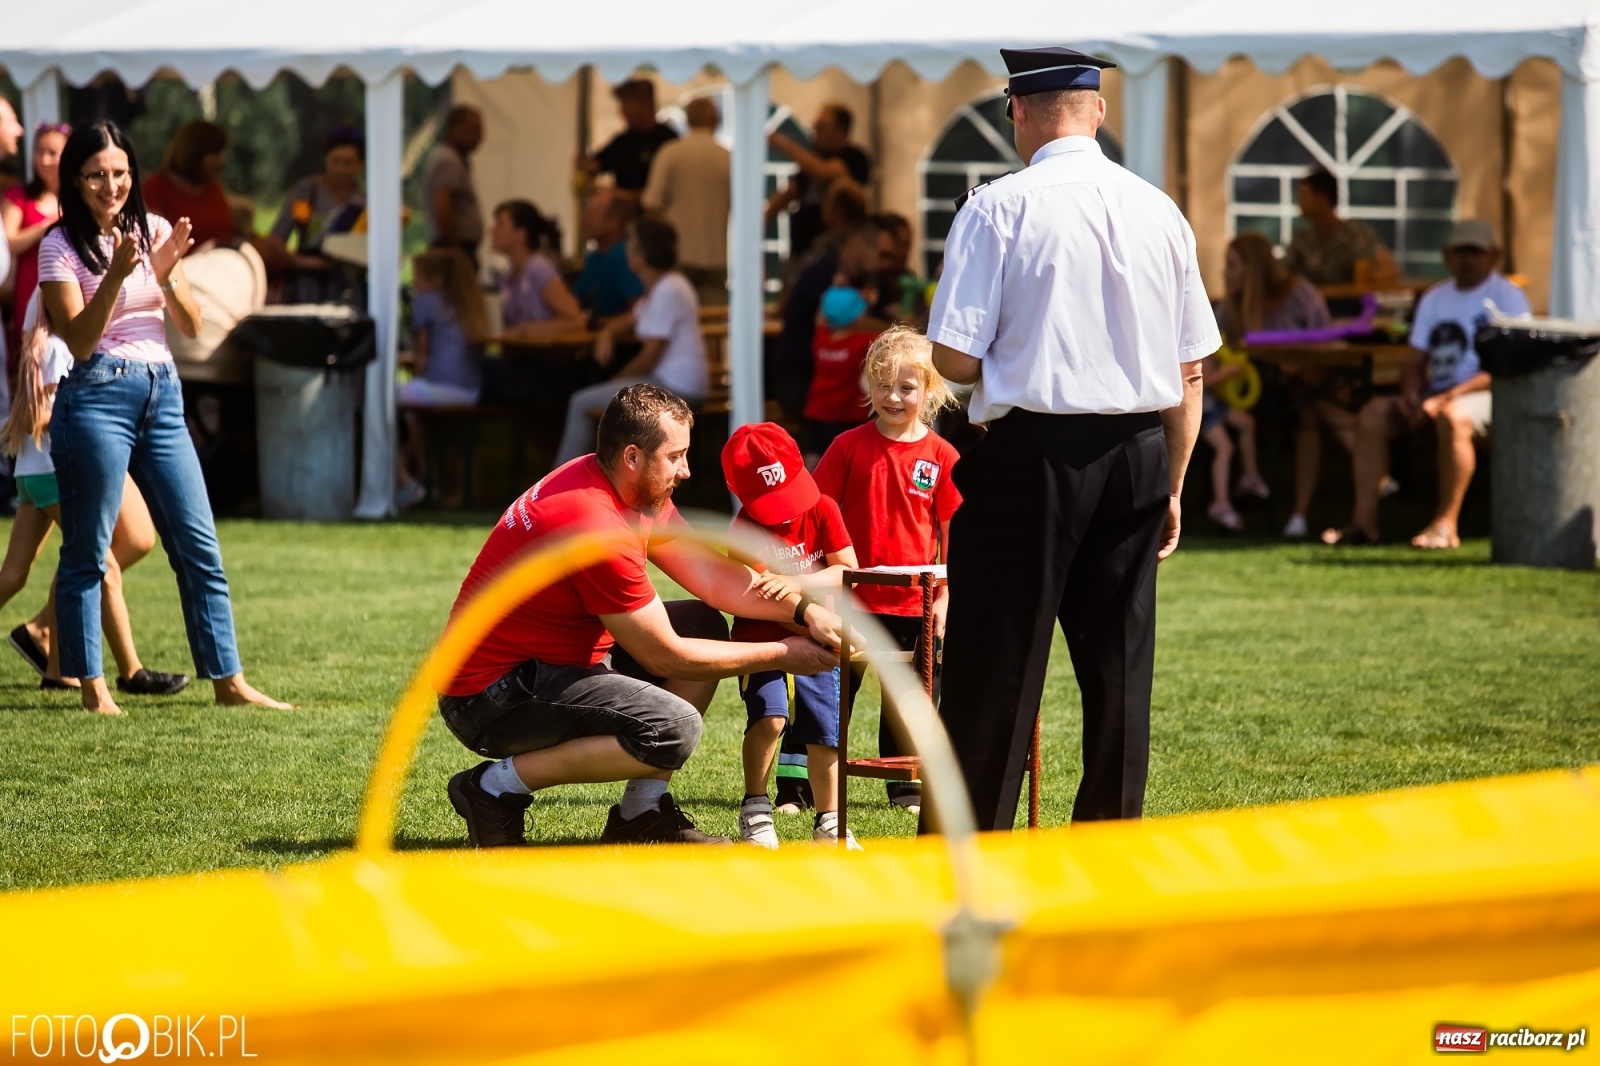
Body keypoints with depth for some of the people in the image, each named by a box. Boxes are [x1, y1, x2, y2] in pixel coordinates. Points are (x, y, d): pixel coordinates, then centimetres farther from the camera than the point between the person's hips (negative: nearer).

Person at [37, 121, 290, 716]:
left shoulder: (155, 231, 10)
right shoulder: (61, 247, -3)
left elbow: (191, 327, 7)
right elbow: (79, 340, -11)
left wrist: (166, 274, -11)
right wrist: (117, 274, -23)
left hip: (162, 396, 5)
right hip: (98, 394, -5)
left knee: (200, 547, 4)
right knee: (87, 551, -2)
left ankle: (228, 679, 7)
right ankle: (92, 687, 3)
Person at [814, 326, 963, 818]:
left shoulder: (941, 456, -1)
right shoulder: (849, 446, -2)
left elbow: (951, 531, 4)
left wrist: (944, 598, 0)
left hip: (913, 604, 1)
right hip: (851, 597, -1)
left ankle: (908, 786, 22)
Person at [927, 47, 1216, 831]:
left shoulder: (997, 208, -8)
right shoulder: (1158, 213, 6)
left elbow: (956, 360, -10)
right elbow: (1191, 369, 9)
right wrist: (1171, 485, 17)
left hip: (1031, 451, -4)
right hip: (1138, 451, 4)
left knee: (998, 660, 1)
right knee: (1119, 660, 9)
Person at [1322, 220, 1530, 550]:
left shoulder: (1507, 297, -4)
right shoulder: (1435, 299, 18)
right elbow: (1417, 361, 18)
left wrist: (1446, 398, -22)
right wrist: (1410, 394, -7)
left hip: (1488, 396, -7)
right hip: (1438, 394, 7)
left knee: (1453, 416, -38)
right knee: (1373, 413, -13)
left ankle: (1446, 524, -33)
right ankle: (1364, 520, -17)